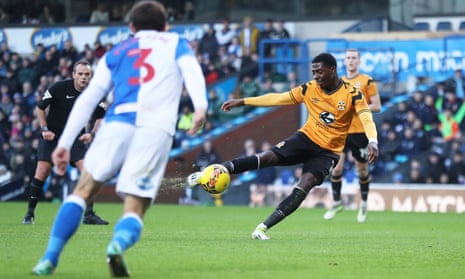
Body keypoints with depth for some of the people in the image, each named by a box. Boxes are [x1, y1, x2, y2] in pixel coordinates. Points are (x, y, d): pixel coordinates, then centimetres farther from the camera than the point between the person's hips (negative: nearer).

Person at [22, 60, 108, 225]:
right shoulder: (60, 88, -16)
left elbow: (101, 116, 7)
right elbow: (40, 108, -5)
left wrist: (91, 134, -8)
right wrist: (44, 129, -12)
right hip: (52, 135, -3)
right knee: (42, 173, -12)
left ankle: (89, 214, -6)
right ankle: (30, 213, 5)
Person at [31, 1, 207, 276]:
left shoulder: (116, 53, 30)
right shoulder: (176, 43, 26)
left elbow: (88, 98, 22)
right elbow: (191, 70, 3)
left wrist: (64, 143, 21)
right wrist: (201, 106, -15)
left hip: (117, 122, 1)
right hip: (157, 129, -1)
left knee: (84, 190, 15)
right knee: (135, 210, 1)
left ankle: (50, 258, 1)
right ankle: (118, 243, -33)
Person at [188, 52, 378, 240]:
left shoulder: (352, 94, -11)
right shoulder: (309, 89, 0)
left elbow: (366, 119, -22)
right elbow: (278, 98, 4)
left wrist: (372, 142, -43)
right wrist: (242, 102, 3)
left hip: (327, 152, -2)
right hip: (306, 138, 2)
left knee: (304, 187, -22)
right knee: (269, 157, -19)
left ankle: (264, 227, -19)